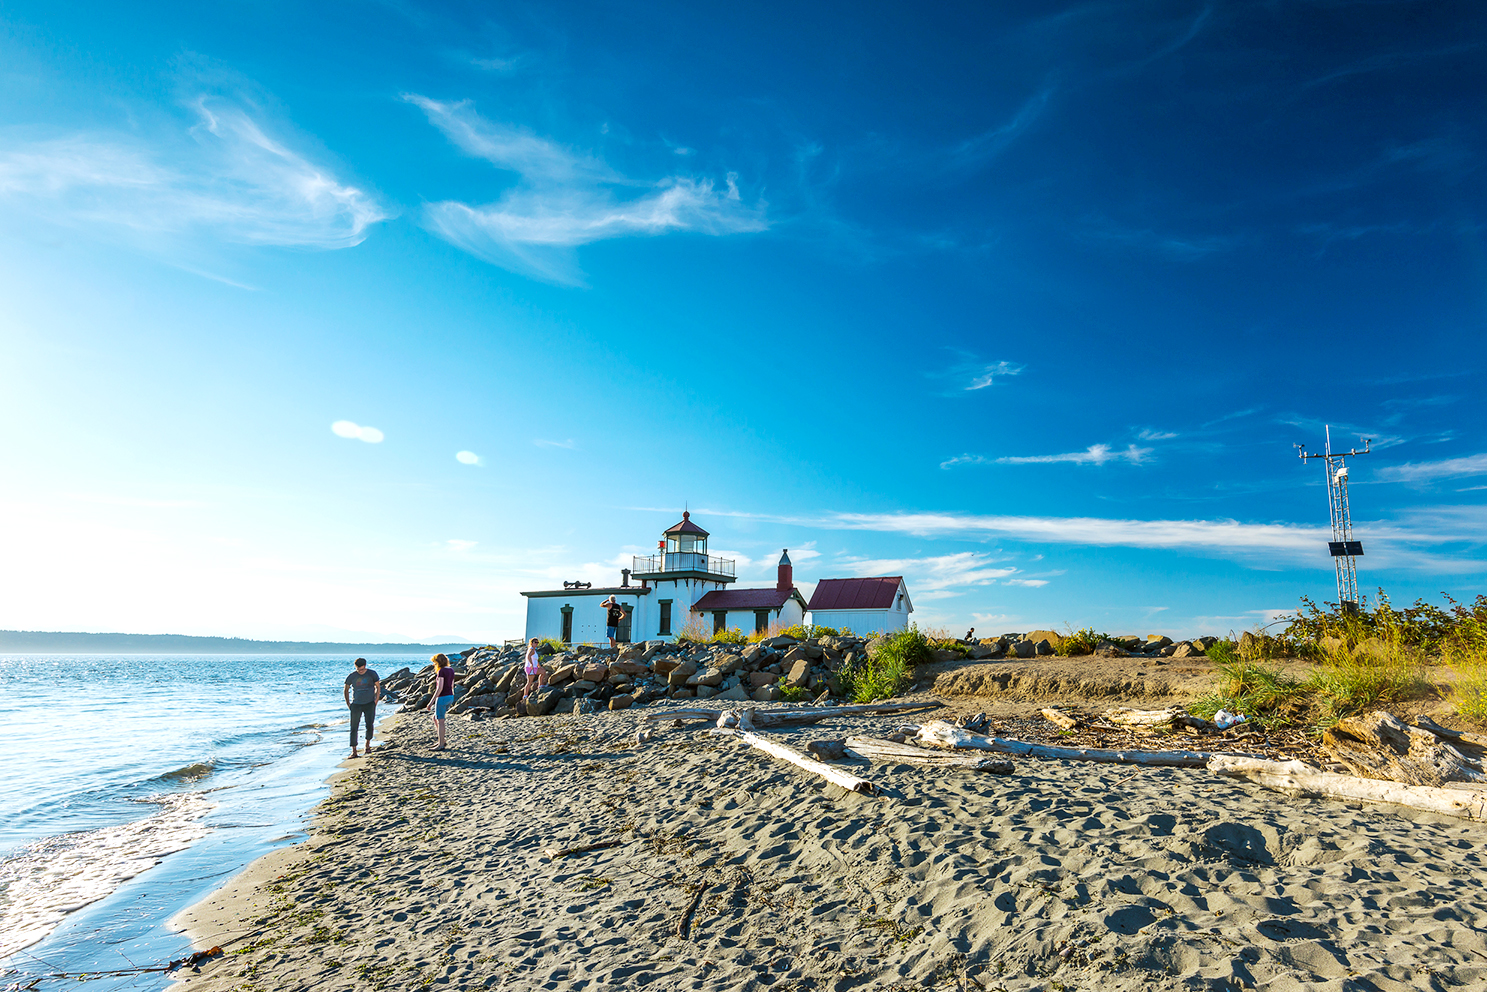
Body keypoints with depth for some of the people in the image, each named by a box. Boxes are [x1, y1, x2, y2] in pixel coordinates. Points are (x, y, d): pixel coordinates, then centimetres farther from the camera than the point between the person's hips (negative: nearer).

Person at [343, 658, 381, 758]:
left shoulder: (372, 674, -2)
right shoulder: (351, 677, -4)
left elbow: (378, 687, 8)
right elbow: (346, 690, 9)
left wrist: (376, 700, 1)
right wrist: (348, 704, 4)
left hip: (370, 704, 0)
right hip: (356, 705, 0)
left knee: (370, 726, -1)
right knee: (354, 728, -5)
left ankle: (367, 744, 24)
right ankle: (353, 751, -3)